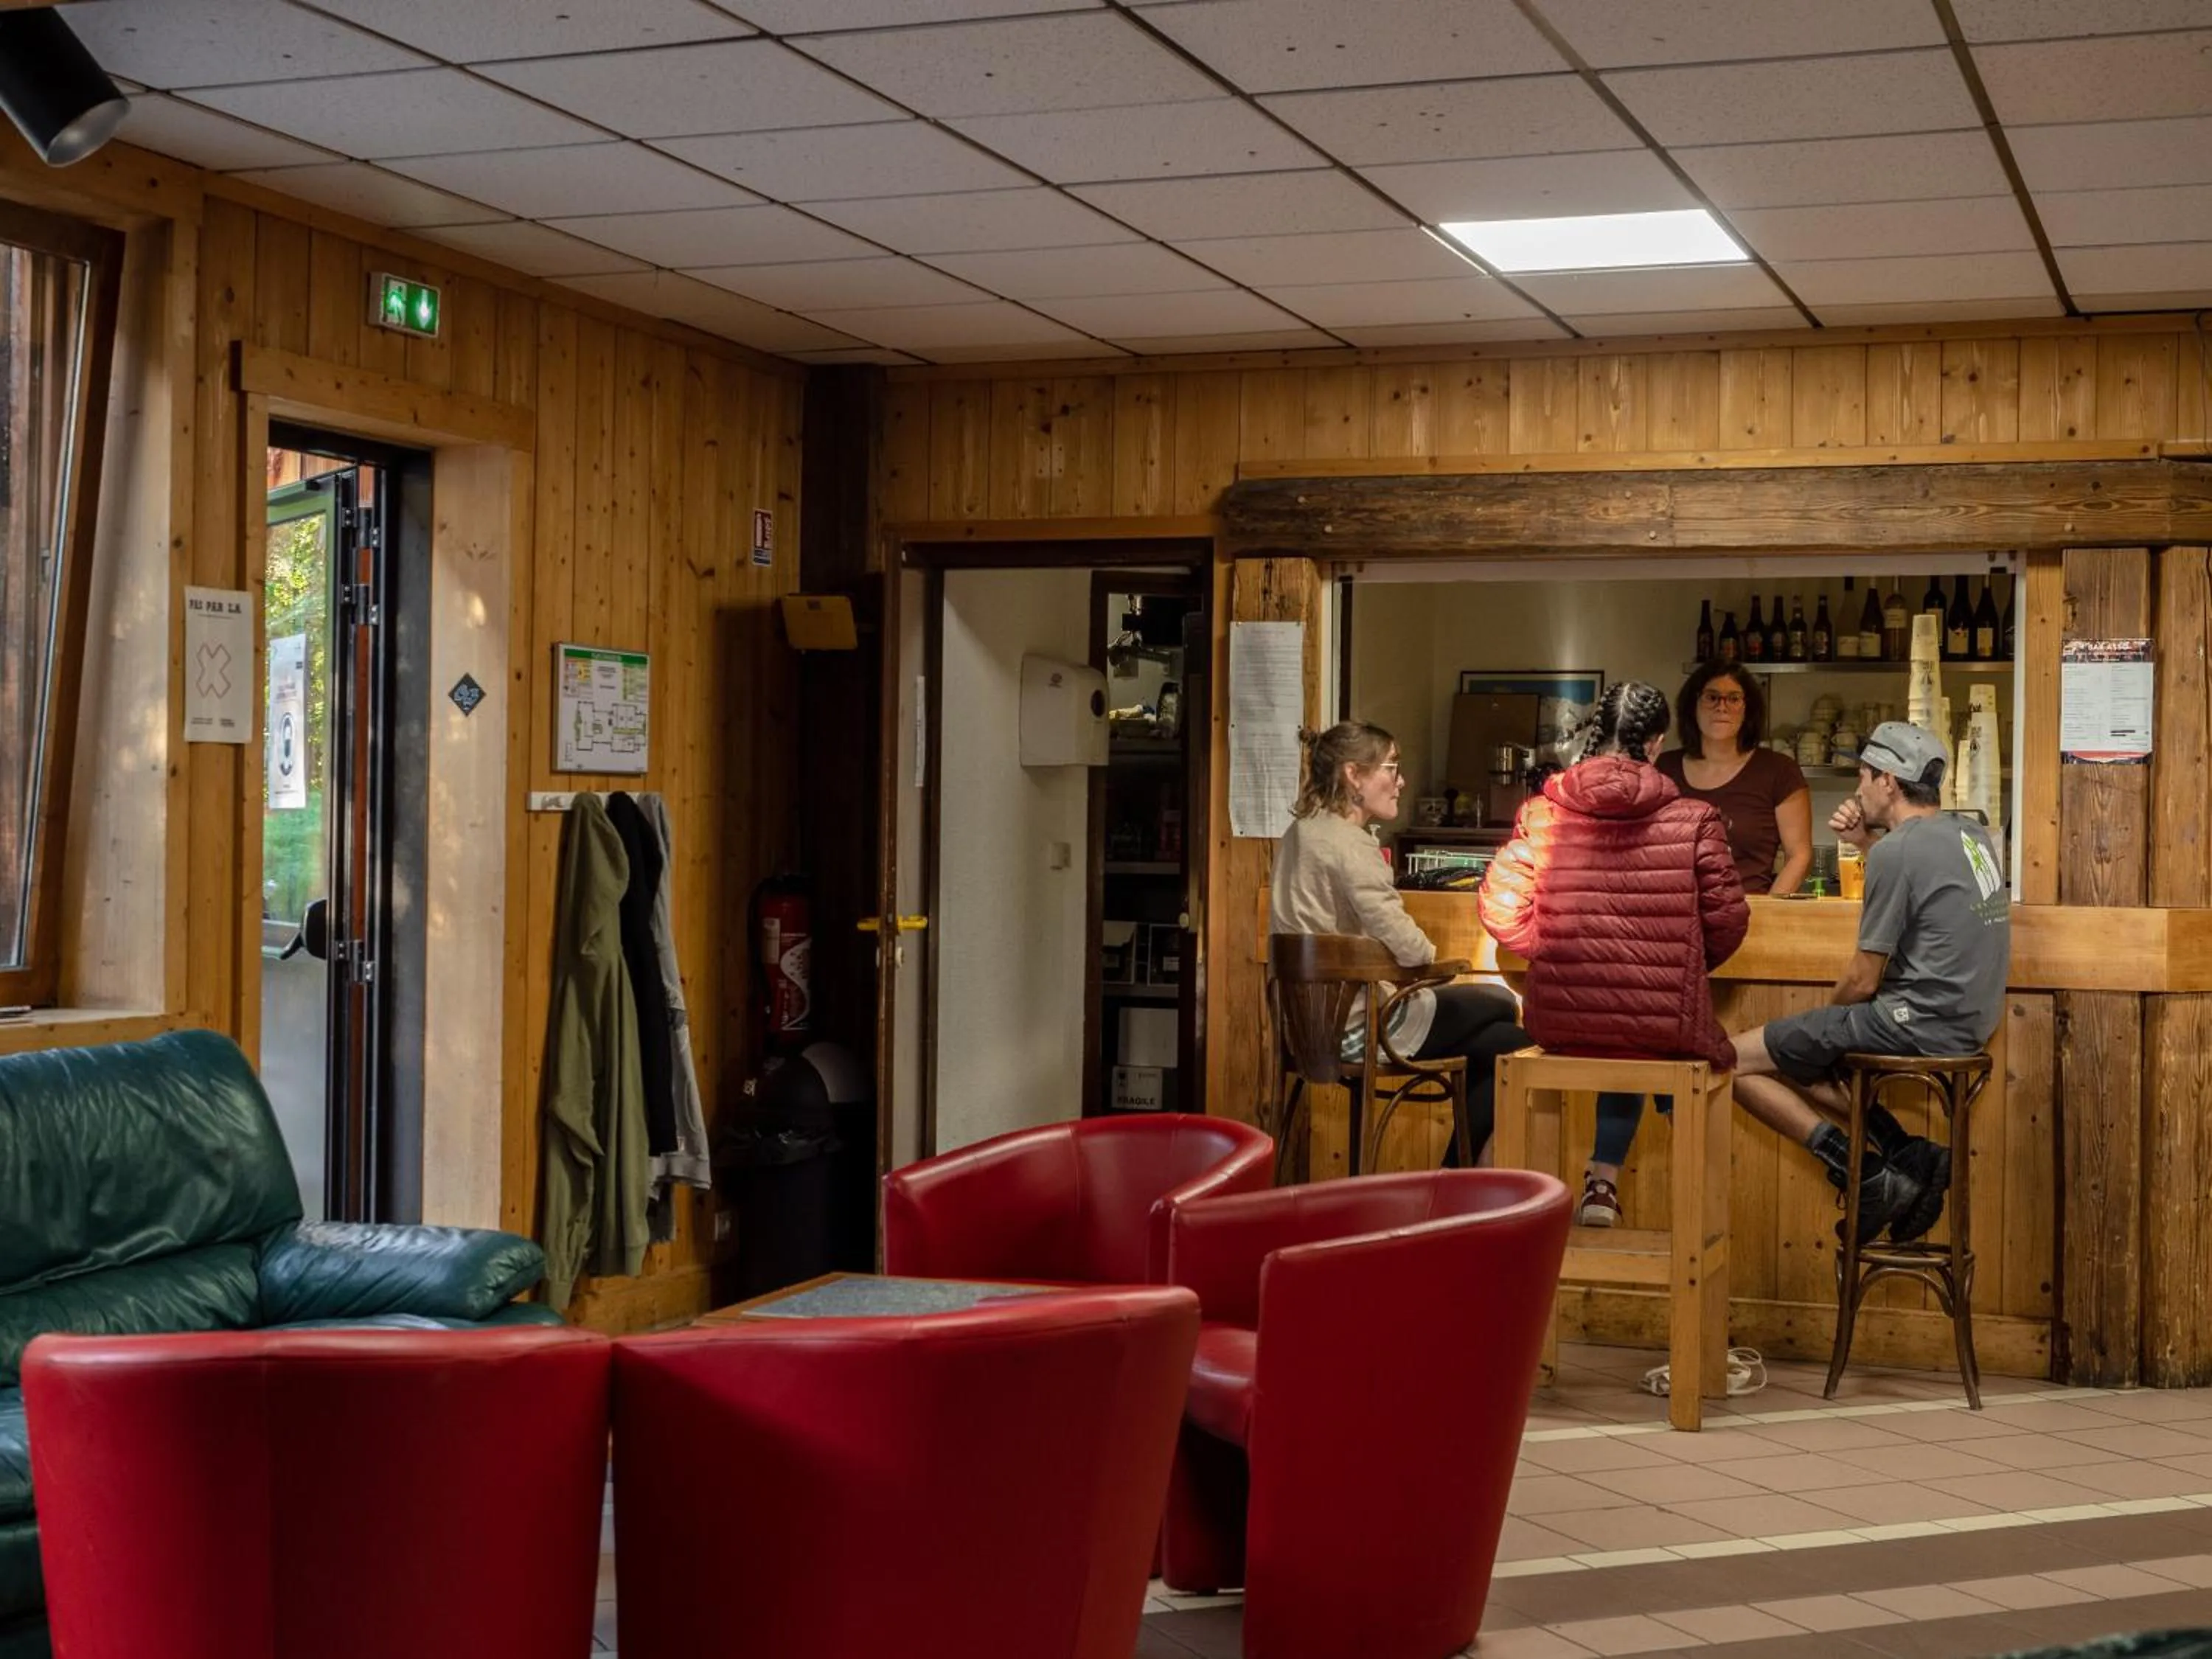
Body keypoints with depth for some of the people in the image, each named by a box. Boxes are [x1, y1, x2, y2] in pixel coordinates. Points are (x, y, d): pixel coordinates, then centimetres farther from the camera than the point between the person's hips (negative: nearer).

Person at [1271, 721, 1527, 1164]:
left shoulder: (1302, 831, 12)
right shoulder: (1348, 843, -19)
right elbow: (1405, 947, -23)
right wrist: (1429, 954, -2)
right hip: (1356, 1025, -10)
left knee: (1496, 1004, 17)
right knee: (1514, 1045, -5)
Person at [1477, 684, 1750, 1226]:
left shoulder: (1541, 814, -4)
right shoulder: (1694, 822, -8)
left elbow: (1501, 911, -5)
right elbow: (1727, 922, -3)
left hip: (1561, 1020, 3)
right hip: (1663, 1025, -2)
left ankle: (1604, 1183, 35)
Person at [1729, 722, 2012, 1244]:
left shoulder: (1898, 850, -16)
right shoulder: (1971, 835, 10)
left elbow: (1863, 981, -12)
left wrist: (1828, 1014, 9)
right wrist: (1867, 843, 17)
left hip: (1914, 1024, -10)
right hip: (1967, 1021, 10)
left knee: (1736, 1061, -3)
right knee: (1788, 1055, 22)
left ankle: (1866, 1174, -9)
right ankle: (1907, 1154, 5)